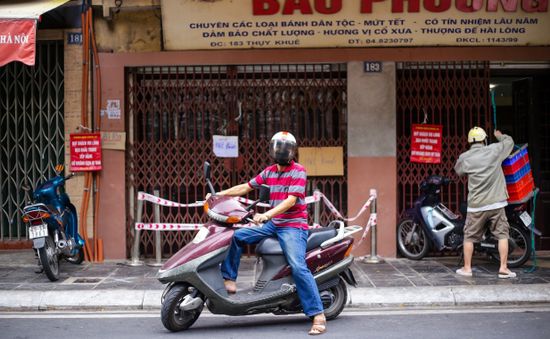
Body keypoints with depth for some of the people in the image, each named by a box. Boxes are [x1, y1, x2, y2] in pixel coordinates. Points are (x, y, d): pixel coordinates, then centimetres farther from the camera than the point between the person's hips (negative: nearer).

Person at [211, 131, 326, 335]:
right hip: (273, 224, 7)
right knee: (236, 236, -2)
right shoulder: (269, 172, 12)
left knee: (298, 267, -22)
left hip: (293, 225, -7)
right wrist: (219, 194, 11)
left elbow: (291, 200, -19)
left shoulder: (298, 171, -8)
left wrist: (266, 214, -30)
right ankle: (229, 279, 5)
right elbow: (246, 187, 18)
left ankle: (318, 315, -20)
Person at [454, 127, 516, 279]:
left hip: (476, 205, 0)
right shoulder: (494, 150, -3)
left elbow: (458, 170, 16)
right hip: (496, 203, 0)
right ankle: (503, 268, 6)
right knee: (502, 234, 9)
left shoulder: (464, 157, -4)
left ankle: (467, 268, 16)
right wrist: (500, 136, 35)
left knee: (469, 236, 11)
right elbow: (509, 141, 16)